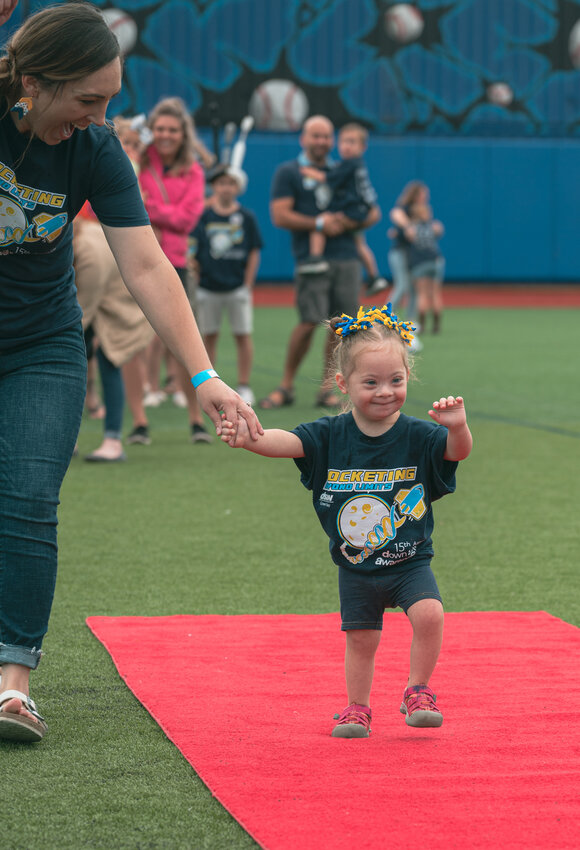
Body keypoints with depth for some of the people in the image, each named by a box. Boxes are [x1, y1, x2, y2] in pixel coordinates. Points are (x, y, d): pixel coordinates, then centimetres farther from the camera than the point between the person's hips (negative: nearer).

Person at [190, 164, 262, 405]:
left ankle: (244, 387, 7)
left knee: (243, 335, 0)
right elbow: (193, 252, 3)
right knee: (209, 336, 7)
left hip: (237, 288, 0)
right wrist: (197, 280, -1)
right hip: (207, 288, 0)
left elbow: (254, 253, 4)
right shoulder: (203, 215, 1)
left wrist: (247, 285, -1)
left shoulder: (246, 217, 1)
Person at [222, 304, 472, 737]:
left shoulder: (417, 436, -11)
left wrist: (457, 428, -45)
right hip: (356, 567, 1)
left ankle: (418, 692, 1)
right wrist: (248, 438, -36)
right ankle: (357, 709, 28)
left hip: (410, 561, -1)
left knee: (429, 613, -21)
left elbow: (457, 451, -22)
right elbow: (285, 441, -17)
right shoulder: (330, 436, -8)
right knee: (360, 637, 7)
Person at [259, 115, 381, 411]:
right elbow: (280, 216, -5)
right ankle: (286, 386, 0)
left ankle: (326, 387, 8)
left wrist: (349, 222, -4)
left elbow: (373, 212, 17)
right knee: (310, 321, -13)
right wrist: (318, 224, -13)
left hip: (347, 257, 4)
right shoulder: (288, 172, 6)